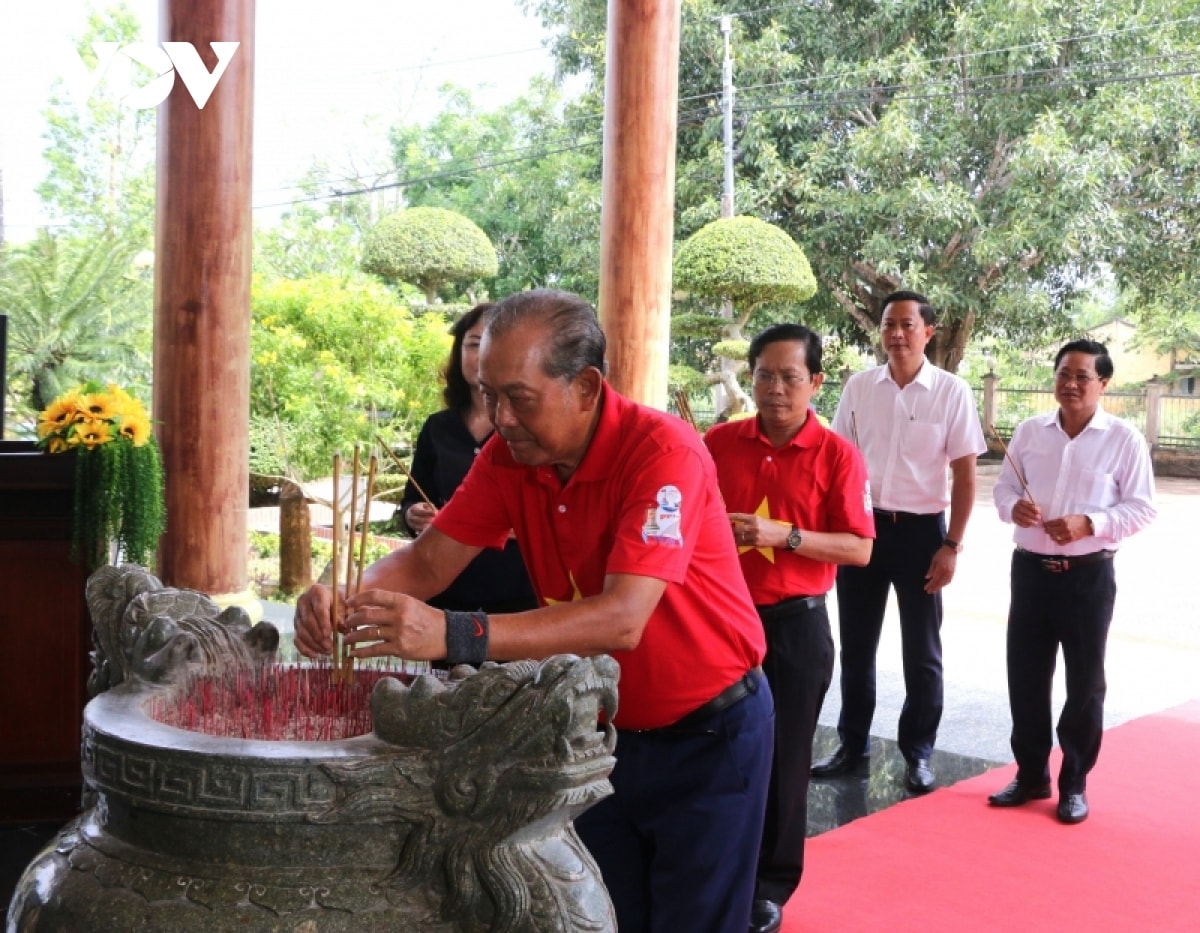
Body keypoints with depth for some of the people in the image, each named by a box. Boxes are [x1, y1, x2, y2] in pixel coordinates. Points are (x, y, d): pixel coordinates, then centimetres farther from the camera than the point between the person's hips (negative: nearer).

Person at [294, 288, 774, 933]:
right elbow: (428, 561, -6)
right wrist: (346, 600, -28)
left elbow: (621, 619, -36)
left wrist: (452, 635, -46)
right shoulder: (508, 455, -7)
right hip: (603, 731, 6)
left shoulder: (664, 452, -26)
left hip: (708, 733, -5)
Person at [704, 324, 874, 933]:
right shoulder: (719, 443, 2)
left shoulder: (838, 455, -5)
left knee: (783, 758, 7)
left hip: (796, 625, -2)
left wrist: (784, 535, -20)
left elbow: (860, 549, -9)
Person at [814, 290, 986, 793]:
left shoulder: (951, 392, -7)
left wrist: (952, 546, -9)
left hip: (920, 530, -2)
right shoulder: (858, 386, 0)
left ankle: (918, 753, 25)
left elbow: (965, 476, -5)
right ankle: (852, 743, 28)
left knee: (921, 651, 10)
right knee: (856, 644, 13)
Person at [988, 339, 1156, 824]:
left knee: (1085, 682, 7)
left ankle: (1074, 784, 20)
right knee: (1025, 676, 9)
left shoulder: (1123, 438, -6)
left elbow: (1141, 507, -6)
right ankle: (1031, 774, 25)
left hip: (1088, 574, -3)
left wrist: (1089, 524, -21)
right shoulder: (1029, 431, 5)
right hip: (1030, 568, 4)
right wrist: (1013, 507, -12)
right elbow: (1004, 485, 11)